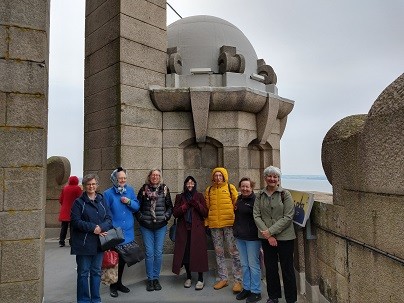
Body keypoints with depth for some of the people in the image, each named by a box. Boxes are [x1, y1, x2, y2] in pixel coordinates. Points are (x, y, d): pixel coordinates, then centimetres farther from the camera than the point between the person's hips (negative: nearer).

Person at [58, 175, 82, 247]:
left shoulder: (64, 188, 6)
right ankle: (72, 241, 2)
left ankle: (61, 242, 10)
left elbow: (60, 199, 11)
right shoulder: (78, 188, -8)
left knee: (64, 227, 11)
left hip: (64, 211, 4)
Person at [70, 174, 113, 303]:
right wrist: (93, 228, -18)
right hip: (84, 243, -3)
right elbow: (76, 221, -11)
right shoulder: (79, 202, -2)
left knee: (96, 272, 12)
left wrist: (101, 228, -15)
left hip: (99, 242, 4)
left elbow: (109, 219, 4)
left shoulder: (102, 200, 9)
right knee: (83, 273, 6)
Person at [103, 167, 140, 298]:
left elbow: (137, 207, 6)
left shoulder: (130, 190, 3)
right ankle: (113, 285, 25)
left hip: (127, 232, 4)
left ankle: (119, 282, 36)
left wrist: (129, 202, -13)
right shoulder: (108, 193, -10)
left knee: (123, 259, 17)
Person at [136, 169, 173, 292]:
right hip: (146, 226, 0)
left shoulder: (164, 189, 3)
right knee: (149, 253, 2)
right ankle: (150, 279, 16)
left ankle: (156, 278, 19)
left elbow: (170, 207, 9)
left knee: (158, 253, 5)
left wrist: (166, 217, -2)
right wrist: (140, 218, -2)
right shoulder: (144, 189, 2)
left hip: (161, 226, 1)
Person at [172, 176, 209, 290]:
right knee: (185, 253, 2)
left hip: (197, 229, -1)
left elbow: (205, 213, 0)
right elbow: (175, 213, 1)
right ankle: (188, 277, 21)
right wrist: (186, 205, -12)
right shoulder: (179, 197, 10)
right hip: (183, 229, 2)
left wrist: (196, 204, -14)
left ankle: (200, 279, 10)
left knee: (198, 252, -3)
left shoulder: (199, 196, 6)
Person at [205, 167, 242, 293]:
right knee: (218, 252, 11)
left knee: (234, 251, -2)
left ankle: (238, 280, 7)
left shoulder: (230, 188, 3)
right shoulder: (209, 190, 11)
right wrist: (207, 222, 7)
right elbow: (207, 207, 12)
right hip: (214, 225, 4)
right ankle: (223, 278, 23)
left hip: (229, 223, -3)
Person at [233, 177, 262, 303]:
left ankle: (256, 291, 16)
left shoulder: (255, 200, -13)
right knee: (244, 264, 16)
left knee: (253, 264, 2)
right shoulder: (239, 200, 10)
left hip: (252, 237, -7)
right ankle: (246, 288, 30)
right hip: (240, 237, 7)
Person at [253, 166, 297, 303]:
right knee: (270, 267, 15)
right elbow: (256, 216, -2)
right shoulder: (260, 195, 2)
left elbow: (288, 217, -12)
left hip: (284, 237, -3)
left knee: (287, 269, 7)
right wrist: (267, 234, -12)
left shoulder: (285, 194, -7)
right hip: (266, 237, 3)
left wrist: (271, 231, -16)